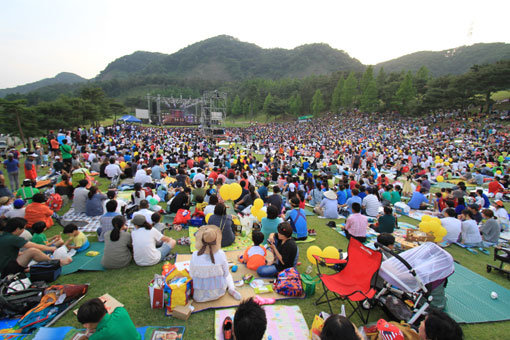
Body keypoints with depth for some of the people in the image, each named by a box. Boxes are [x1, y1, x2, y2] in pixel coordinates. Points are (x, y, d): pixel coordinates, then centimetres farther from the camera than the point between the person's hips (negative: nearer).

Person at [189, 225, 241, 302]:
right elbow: (225, 273, -7)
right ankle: (231, 289, 6)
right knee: (228, 274, 28)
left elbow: (192, 275, -8)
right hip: (218, 293, -1)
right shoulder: (221, 254, -22)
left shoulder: (195, 255, -23)